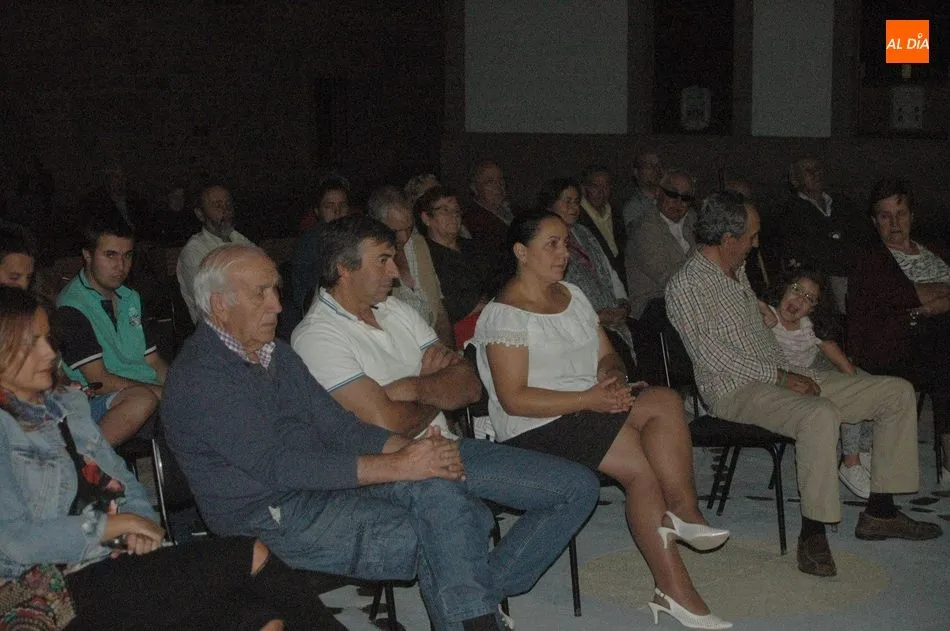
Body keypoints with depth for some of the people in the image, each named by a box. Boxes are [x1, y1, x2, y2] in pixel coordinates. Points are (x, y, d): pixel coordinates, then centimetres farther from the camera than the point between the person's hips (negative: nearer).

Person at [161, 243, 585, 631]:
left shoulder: (275, 354, 16)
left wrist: (408, 449, -8)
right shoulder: (198, 378, -13)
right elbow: (278, 466, -22)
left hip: (321, 484, 8)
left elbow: (338, 426, 12)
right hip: (271, 521, -7)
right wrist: (396, 466, -23)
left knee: (438, 484, -19)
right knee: (433, 539, -21)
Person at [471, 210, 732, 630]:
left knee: (644, 474, -22)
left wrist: (614, 380, -7)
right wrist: (587, 399, -21)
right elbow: (513, 399, -15)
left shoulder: (572, 295, 16)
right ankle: (685, 513, -11)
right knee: (664, 403, -22)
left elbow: (606, 356, 18)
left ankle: (675, 591, -22)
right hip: (536, 430, -7)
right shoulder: (505, 314, -9)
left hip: (592, 408, 7)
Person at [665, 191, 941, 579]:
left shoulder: (739, 273, 19)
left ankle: (879, 512, 4)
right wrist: (781, 376, -19)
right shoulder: (685, 287, -10)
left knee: (898, 392, 2)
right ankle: (812, 533, -29)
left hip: (779, 376, 9)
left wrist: (791, 372, 9)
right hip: (735, 390, -9)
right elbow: (711, 355, -18)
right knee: (821, 414, -39)